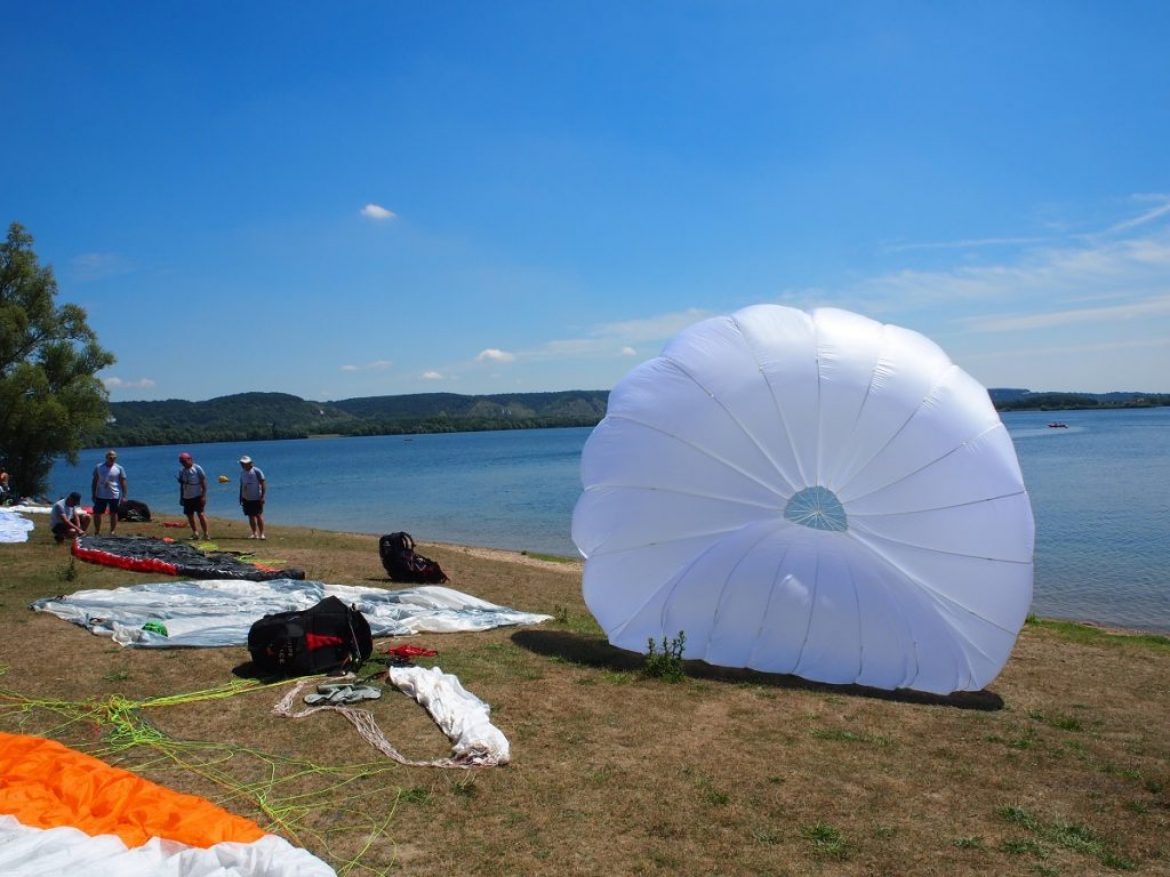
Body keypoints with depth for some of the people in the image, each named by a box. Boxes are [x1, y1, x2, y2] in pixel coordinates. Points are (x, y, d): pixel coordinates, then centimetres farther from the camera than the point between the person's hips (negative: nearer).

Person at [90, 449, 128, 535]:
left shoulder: (119, 468, 0)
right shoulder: (98, 467, 3)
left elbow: (123, 483, 0)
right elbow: (94, 481, 7)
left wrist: (124, 496, -5)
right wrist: (93, 495, 3)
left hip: (114, 496, -1)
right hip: (100, 496, 1)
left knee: (113, 514, 6)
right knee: (97, 513, 3)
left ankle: (112, 532, 14)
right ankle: (97, 531, 14)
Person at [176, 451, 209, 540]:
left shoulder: (197, 468, -7)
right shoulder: (182, 471, 9)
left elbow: (204, 483, -8)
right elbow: (181, 485, 16)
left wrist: (203, 496, -13)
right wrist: (181, 498, 14)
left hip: (197, 496, -6)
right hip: (187, 497, 6)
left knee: (200, 514, -10)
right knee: (190, 516, 7)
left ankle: (205, 534, -7)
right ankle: (195, 533, 20)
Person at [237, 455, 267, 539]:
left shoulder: (256, 471, -9)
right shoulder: (242, 472, 9)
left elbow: (263, 484, -10)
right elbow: (241, 485, 18)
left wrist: (262, 496, -15)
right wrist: (240, 497, 15)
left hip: (256, 498, -5)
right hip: (246, 498, 5)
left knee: (259, 515, -5)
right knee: (251, 516, 7)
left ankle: (261, 534, -1)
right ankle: (254, 533, 14)